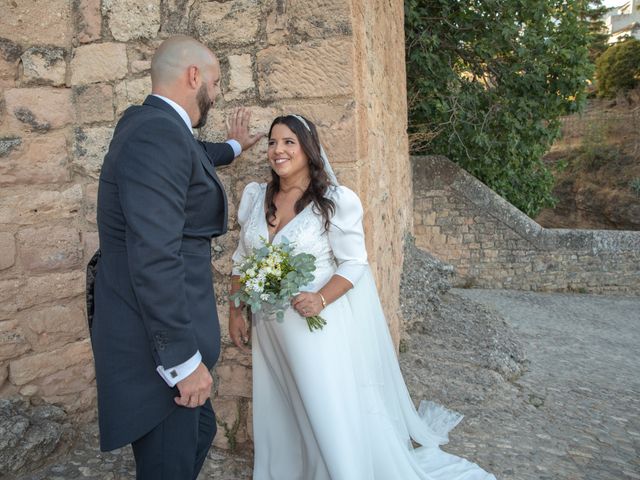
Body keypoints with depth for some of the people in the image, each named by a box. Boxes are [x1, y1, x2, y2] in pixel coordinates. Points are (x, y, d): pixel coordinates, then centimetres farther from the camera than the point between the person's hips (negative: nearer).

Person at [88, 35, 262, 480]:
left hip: (157, 329, 10)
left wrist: (233, 146, 53)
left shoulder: (146, 122, 11)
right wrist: (183, 360, -23)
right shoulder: (160, 134, -21)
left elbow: (189, 157, 35)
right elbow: (154, 258, -28)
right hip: (156, 344, -10)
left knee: (200, 432, 22)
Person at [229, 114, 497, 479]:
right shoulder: (255, 197, 4)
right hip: (270, 329, 5)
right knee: (279, 418, 18)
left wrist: (321, 299, -25)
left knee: (333, 417, 4)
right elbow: (241, 261, 10)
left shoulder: (335, 200, -11)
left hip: (319, 324, -5)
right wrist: (235, 312, 5)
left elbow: (354, 264, -11)